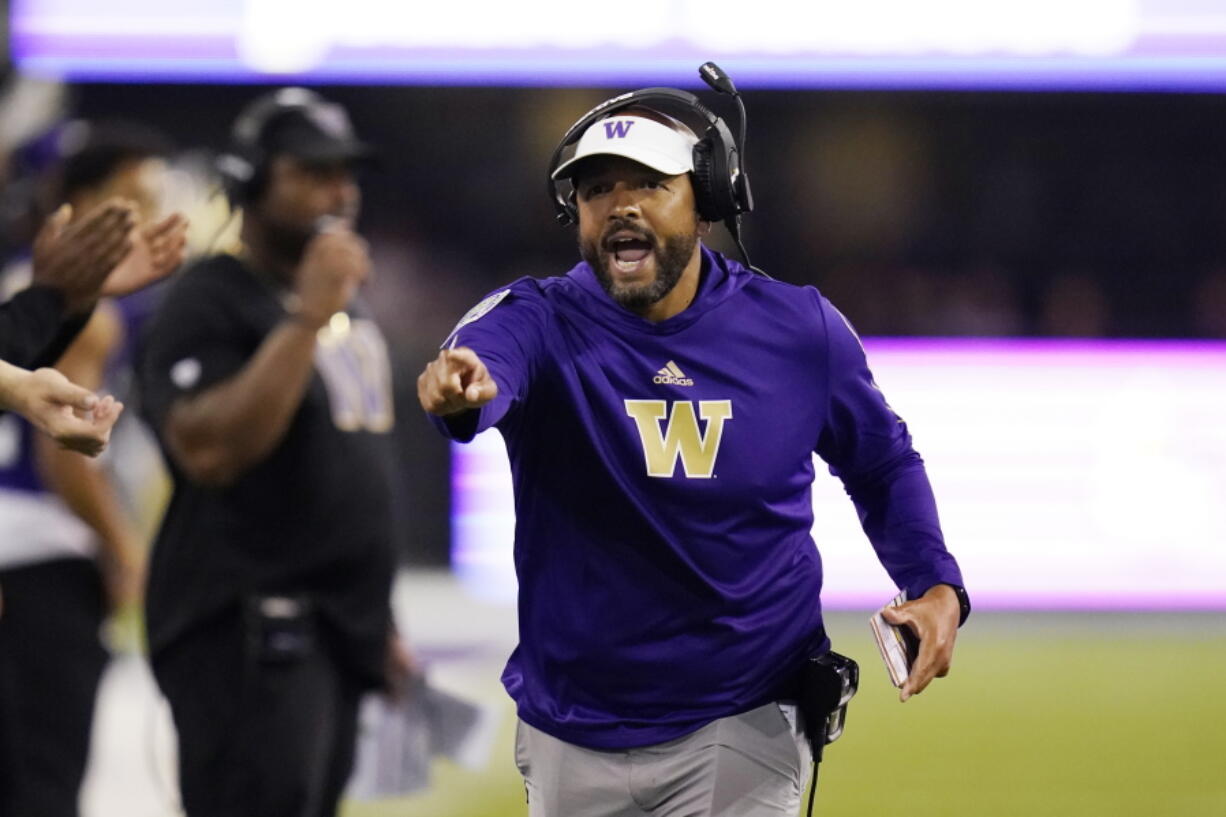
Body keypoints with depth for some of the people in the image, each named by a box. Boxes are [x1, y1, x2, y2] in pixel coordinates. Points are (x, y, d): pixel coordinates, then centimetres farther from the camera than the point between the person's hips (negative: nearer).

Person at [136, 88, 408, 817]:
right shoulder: (209, 303, -8)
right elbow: (207, 450, -24)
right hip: (245, 634, -9)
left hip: (334, 636, 9)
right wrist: (305, 319, -23)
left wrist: (377, 623, 24)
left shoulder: (349, 305, 20)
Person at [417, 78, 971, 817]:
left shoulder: (801, 332, -5)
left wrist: (935, 584, -7)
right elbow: (490, 352, -35)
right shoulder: (543, 325, -10)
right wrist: (461, 387, -60)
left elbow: (882, 463, 10)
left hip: (742, 727, -1)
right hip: (573, 729, 1)